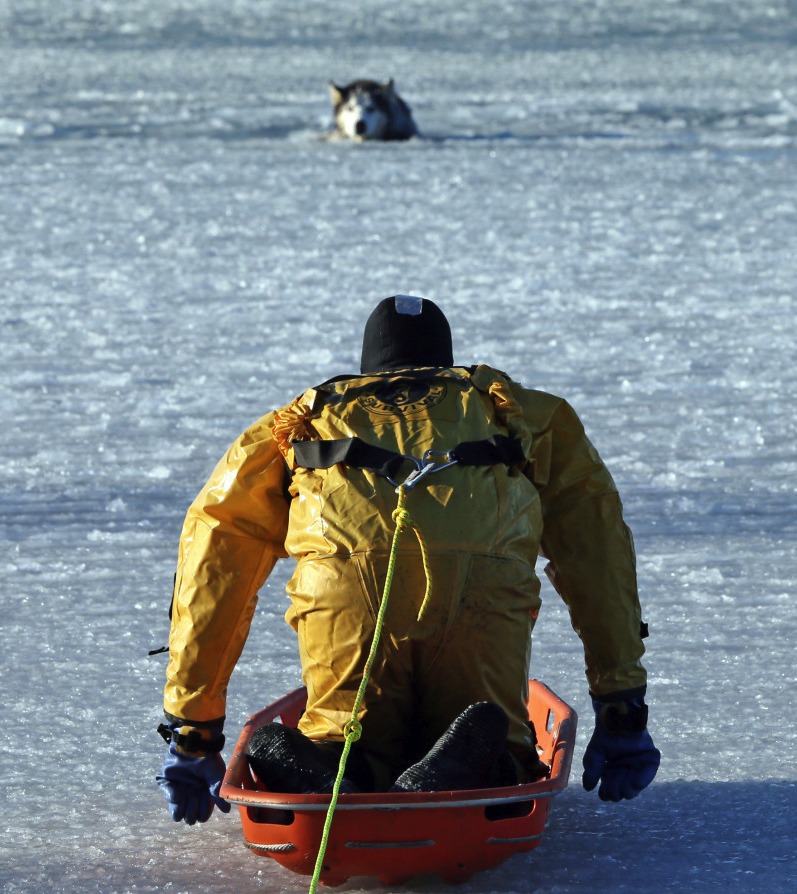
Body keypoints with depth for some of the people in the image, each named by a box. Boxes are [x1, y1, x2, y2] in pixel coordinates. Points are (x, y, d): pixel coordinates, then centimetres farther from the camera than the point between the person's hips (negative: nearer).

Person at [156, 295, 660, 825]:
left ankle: (322, 766, -20)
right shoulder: (531, 415, 38)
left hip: (344, 578, 0)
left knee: (352, 748, 15)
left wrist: (192, 738, 36)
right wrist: (622, 711, 29)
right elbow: (598, 549, 30)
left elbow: (214, 567, 34)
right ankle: (467, 761, -22)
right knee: (499, 764, 13)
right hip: (481, 585, 0)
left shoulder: (299, 422, 38)